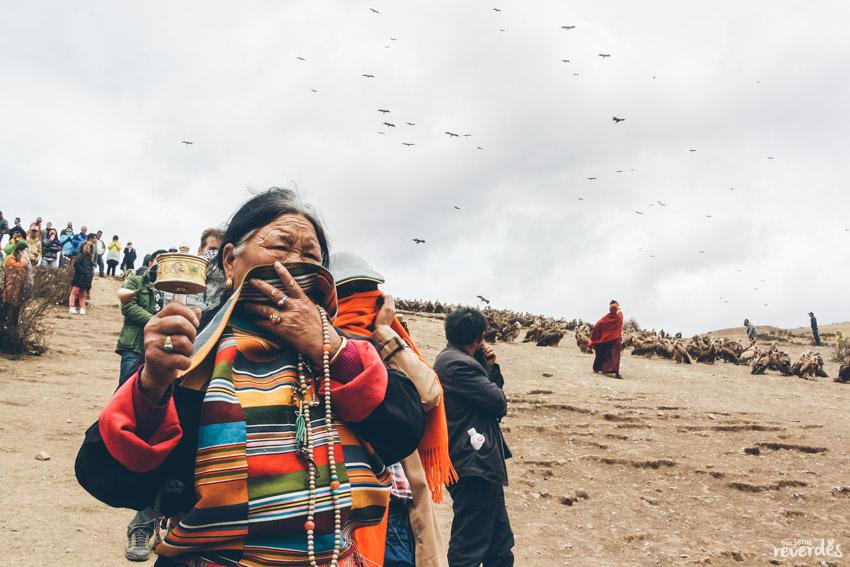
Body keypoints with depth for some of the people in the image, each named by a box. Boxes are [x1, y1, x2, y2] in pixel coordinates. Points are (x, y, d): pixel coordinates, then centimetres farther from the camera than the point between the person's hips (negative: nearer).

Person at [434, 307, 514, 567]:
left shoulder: (451, 359, 16)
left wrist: (490, 368, 3)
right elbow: (499, 403, -16)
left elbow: (493, 390, 19)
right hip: (474, 466, -11)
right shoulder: (458, 364, -18)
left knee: (500, 542, 18)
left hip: (479, 464, 11)